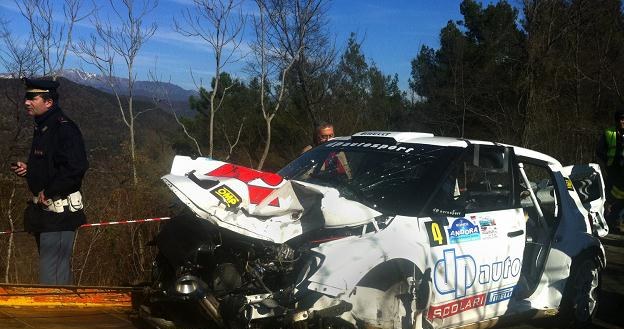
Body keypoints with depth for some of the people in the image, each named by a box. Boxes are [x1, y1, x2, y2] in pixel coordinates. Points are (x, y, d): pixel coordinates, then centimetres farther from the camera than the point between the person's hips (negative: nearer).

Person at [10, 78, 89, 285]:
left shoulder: (64, 128, -16)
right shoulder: (42, 128, 15)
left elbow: (76, 168, -26)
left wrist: (48, 192, -21)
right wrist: (26, 169, 8)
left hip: (59, 212, -10)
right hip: (45, 210, 10)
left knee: (50, 276, -8)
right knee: (60, 269, 20)